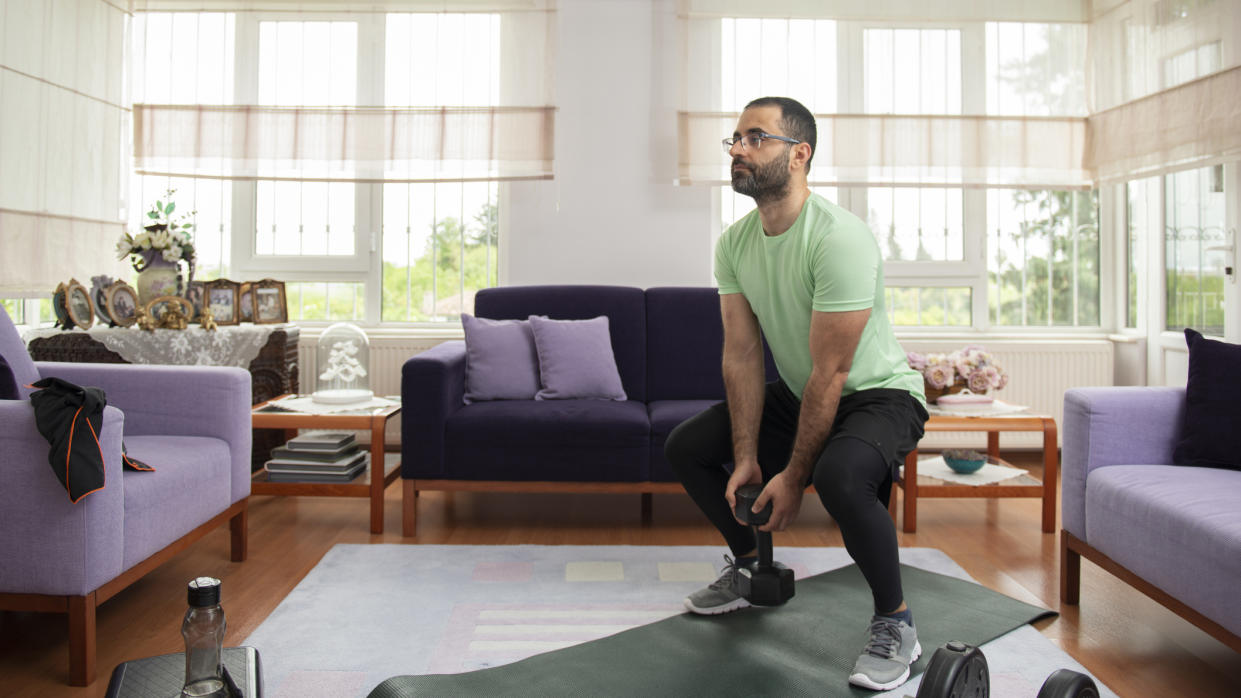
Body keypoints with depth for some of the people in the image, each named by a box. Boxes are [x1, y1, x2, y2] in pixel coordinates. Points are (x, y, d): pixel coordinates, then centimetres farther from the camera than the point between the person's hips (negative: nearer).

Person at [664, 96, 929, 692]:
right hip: (797, 394, 8)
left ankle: (895, 624, -12)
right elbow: (742, 356, -4)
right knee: (685, 447, 4)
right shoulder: (734, 243, -4)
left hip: (878, 393, -8)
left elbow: (829, 375, -27)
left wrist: (793, 476, -23)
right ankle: (752, 566, 23)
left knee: (838, 475, -38)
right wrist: (746, 459, -9)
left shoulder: (837, 237, -28)